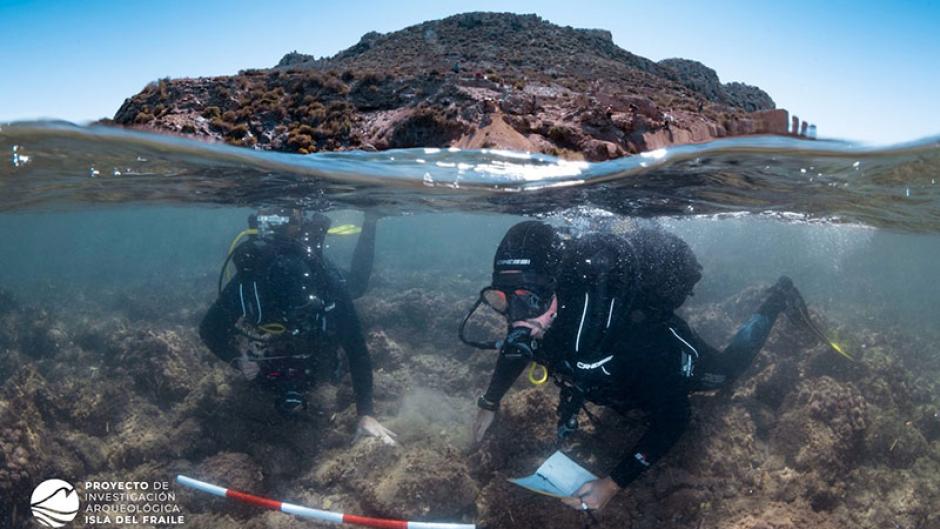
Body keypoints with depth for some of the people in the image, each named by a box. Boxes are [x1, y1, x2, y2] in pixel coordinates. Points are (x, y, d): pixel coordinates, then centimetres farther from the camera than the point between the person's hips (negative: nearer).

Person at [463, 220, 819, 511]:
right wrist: (489, 404, 4)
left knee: (728, 369, 27)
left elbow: (674, 418, -39)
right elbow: (516, 349, -6)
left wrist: (613, 485, -39)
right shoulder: (533, 316, -32)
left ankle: (778, 299, 46)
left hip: (668, 354, -4)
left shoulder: (625, 336, -50)